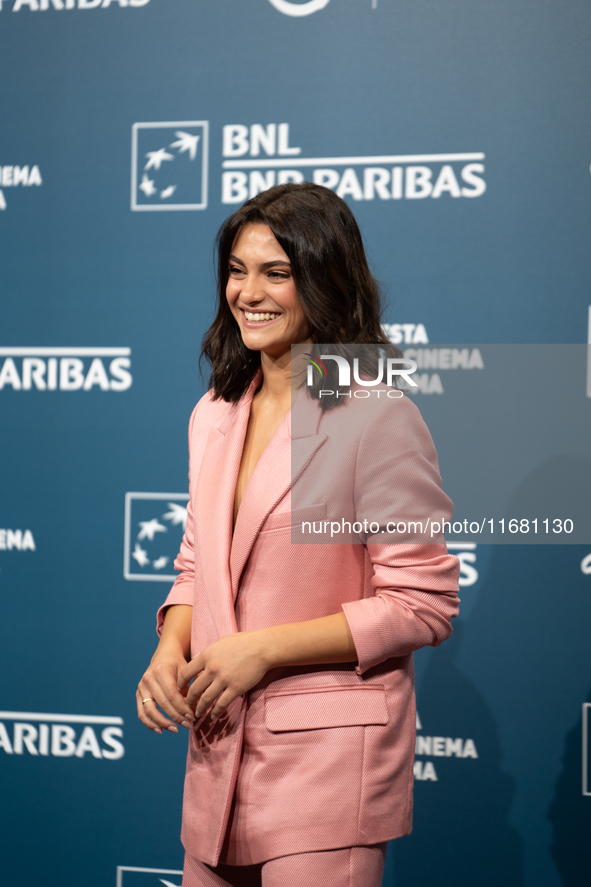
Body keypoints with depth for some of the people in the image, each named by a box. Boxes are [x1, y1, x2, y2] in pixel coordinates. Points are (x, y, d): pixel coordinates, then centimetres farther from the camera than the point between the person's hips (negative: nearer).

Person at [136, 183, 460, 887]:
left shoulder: (378, 417, -11)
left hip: (329, 756, -6)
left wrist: (263, 649, -16)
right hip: (216, 750, 6)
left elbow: (423, 605, -13)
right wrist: (170, 650, -1)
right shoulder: (215, 415, 10)